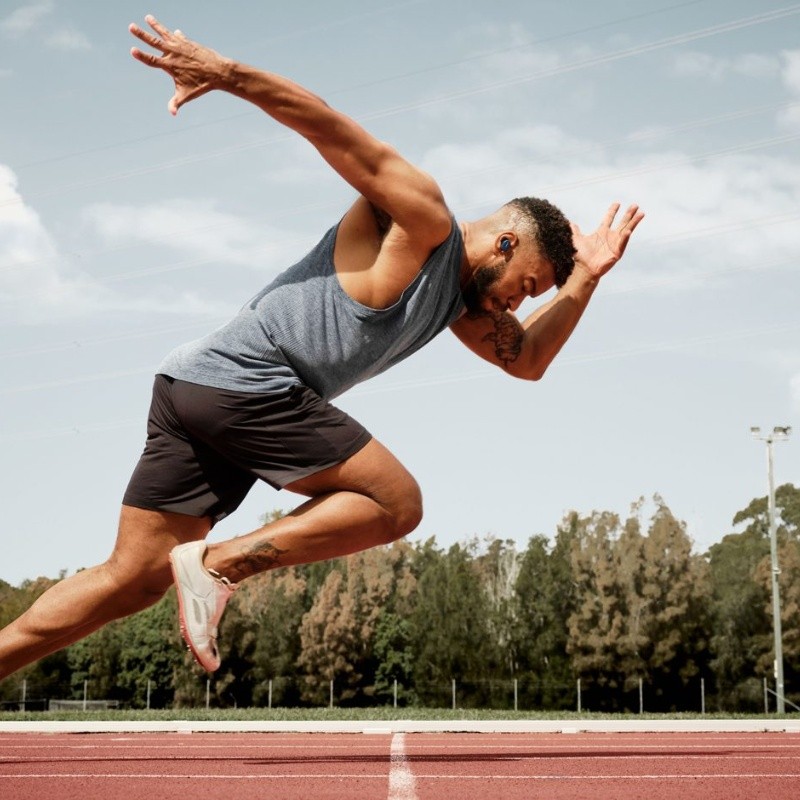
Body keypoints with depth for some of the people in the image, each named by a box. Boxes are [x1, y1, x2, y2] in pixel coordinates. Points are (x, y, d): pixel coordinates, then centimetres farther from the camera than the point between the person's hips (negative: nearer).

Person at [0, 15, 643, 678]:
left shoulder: (461, 299, 25)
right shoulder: (422, 219, -2)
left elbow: (525, 359, 30)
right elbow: (329, 125, -8)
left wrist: (584, 281, 19)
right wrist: (225, 73, -17)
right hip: (245, 380, -9)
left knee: (133, 579, 4)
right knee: (396, 504, -3)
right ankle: (219, 564, -11)